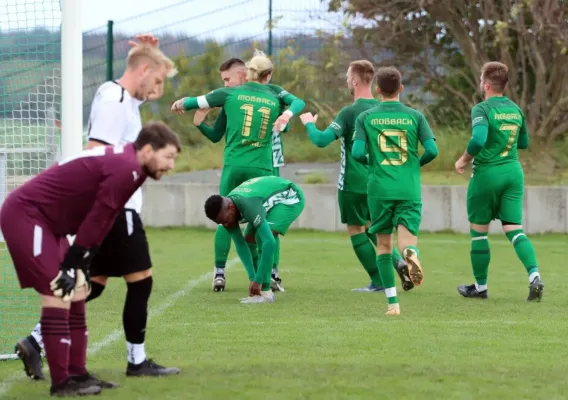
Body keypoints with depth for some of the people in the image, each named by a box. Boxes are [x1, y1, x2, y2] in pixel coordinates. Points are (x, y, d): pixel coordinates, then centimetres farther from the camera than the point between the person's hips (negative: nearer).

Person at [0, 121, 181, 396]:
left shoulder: (122, 162, 11)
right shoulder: (125, 169, -21)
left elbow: (100, 221, 13)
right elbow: (96, 220, -18)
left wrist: (79, 266, 10)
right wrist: (71, 267, -13)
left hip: (45, 221, 11)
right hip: (25, 215, -11)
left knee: (76, 293, 11)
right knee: (58, 294, -12)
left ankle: (76, 374, 16)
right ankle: (61, 383, -9)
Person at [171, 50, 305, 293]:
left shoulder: (231, 94, 3)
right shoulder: (275, 99, 6)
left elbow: (195, 102, 11)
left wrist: (179, 105, 27)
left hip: (233, 166, 0)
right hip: (262, 168, 0)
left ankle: (219, 273, 5)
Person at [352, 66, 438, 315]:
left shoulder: (366, 118, 2)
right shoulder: (415, 116, 3)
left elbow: (357, 153, -8)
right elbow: (432, 150, -4)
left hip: (379, 189, 0)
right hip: (409, 189, 0)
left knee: (384, 244, 11)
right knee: (407, 241, -3)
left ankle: (392, 302, 8)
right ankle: (410, 253, -41)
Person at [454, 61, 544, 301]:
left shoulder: (482, 109, -12)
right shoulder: (516, 110, 9)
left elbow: (478, 139, -26)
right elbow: (523, 143, 20)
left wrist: (464, 160, -11)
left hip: (487, 173, -5)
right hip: (513, 172, 5)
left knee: (478, 231, 10)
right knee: (514, 230, 2)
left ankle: (480, 286, 18)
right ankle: (534, 275, -20)